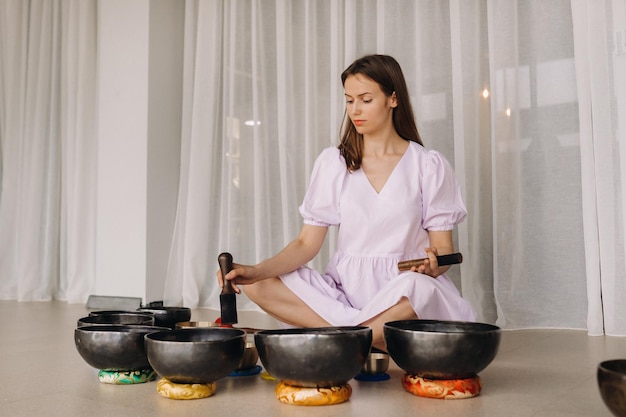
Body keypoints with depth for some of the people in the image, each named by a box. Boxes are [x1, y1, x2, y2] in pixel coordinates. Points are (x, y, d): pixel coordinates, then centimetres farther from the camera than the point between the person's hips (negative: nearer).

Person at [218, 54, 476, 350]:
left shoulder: (428, 165, 3)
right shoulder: (333, 161, 7)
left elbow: (443, 248, 3)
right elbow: (307, 243, 1)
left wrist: (432, 264, -22)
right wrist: (257, 270, -17)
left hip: (402, 287, -2)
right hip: (344, 287, 3)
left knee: (418, 288, -38)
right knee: (258, 285, -21)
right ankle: (377, 339, -21)